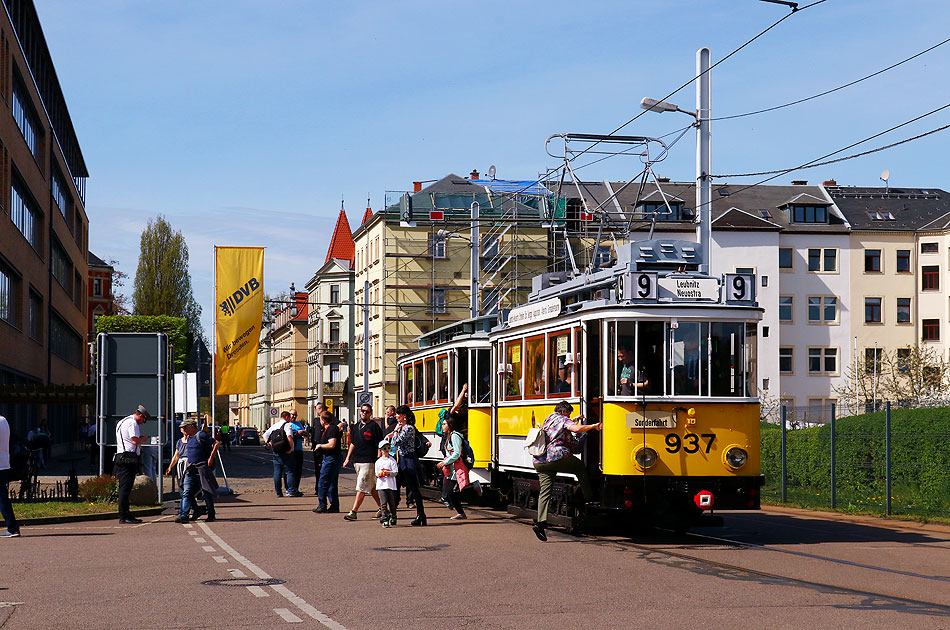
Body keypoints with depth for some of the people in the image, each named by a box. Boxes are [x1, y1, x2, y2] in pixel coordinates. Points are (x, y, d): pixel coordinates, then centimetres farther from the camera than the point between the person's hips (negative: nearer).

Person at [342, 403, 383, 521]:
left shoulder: (374, 426, -6)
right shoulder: (356, 426, 15)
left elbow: (379, 446, -8)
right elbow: (352, 443, 22)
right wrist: (347, 458, 17)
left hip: (368, 461, -7)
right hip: (356, 461, 7)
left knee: (361, 487, -10)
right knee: (372, 486, 15)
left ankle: (353, 512, -12)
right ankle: (381, 508, 26)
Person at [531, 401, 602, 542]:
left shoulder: (549, 419, 26)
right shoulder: (562, 419, 2)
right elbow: (577, 429, -17)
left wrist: (574, 419, 55)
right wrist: (594, 426, -5)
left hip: (539, 461, 7)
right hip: (557, 457, -7)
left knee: (544, 491, 0)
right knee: (580, 467, 20)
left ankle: (541, 522, -13)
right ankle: (589, 497, 24)